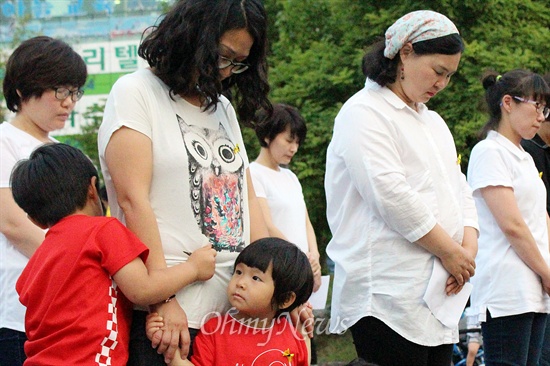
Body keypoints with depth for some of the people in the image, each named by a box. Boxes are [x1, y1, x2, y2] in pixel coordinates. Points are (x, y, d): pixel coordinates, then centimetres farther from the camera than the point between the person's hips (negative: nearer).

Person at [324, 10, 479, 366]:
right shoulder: (364, 113, -4)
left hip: (439, 292, 8)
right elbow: (390, 194, -15)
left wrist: (468, 247, 2)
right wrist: (449, 251, -11)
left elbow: (460, 191, 21)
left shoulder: (432, 121, 24)